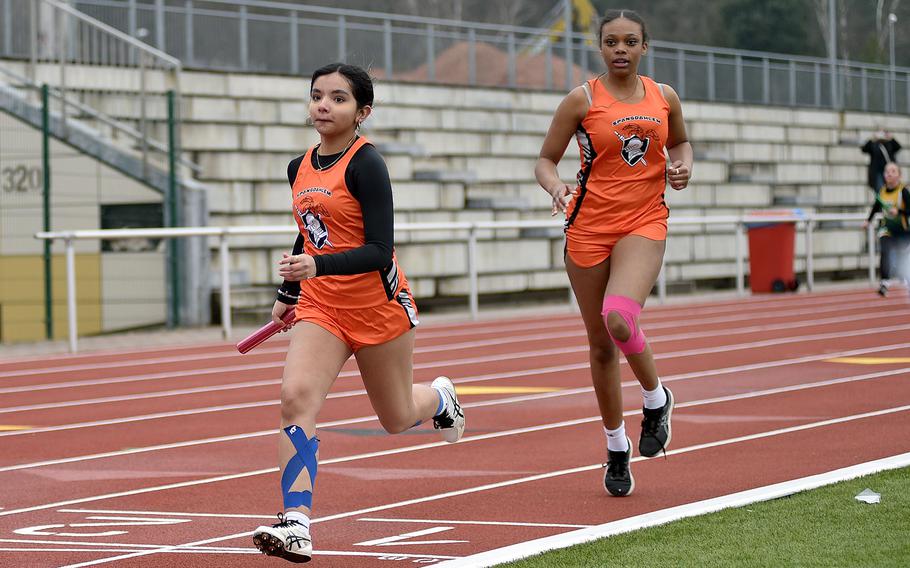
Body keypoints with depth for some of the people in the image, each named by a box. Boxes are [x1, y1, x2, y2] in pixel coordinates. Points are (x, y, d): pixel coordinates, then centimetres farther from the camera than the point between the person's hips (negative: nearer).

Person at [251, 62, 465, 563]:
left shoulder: (365, 164, -16)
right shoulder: (299, 169, 5)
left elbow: (379, 251, -22)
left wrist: (318, 267, -34)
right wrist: (287, 294, 24)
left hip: (378, 306, -5)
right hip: (320, 307, 5)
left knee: (395, 418, 13)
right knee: (296, 398, -20)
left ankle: (439, 398, 50)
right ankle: (296, 525, -26)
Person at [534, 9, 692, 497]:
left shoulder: (664, 98, 7)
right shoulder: (582, 100, -1)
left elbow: (680, 142, 26)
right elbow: (545, 161, 3)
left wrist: (681, 166, 3)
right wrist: (556, 187, -19)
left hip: (644, 224, 0)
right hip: (589, 227, 0)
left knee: (619, 320, -27)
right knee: (600, 345, 6)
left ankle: (656, 398, 1)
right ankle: (616, 448, 23)